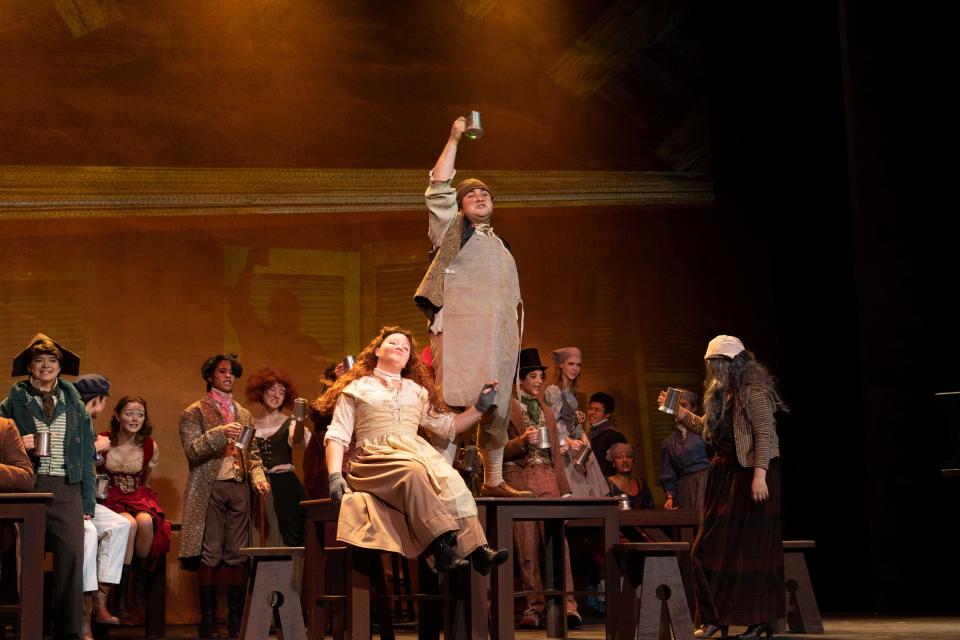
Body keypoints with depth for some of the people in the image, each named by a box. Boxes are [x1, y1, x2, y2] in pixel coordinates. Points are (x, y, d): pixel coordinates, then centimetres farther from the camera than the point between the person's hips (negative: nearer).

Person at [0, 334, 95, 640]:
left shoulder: (74, 405, 16)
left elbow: (86, 456, 13)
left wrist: (87, 502, 6)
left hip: (67, 489, 1)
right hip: (28, 488, -1)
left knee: (72, 556, -10)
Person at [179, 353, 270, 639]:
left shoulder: (244, 415, 20)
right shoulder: (194, 413, 4)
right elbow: (193, 451, -8)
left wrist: (258, 475, 3)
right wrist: (220, 433, -21)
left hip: (239, 488, 4)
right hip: (209, 489, -4)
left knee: (238, 556, 0)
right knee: (210, 556, -7)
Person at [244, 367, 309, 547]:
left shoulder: (289, 423, 4)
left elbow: (296, 440, -18)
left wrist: (300, 421, -35)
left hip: (285, 486, -1)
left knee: (290, 538, -4)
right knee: (261, 538, 0)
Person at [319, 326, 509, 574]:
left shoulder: (418, 391, 31)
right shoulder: (357, 388, 18)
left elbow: (447, 425, 29)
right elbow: (337, 436, 7)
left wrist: (479, 407, 17)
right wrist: (335, 475, -10)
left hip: (418, 454, 4)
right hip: (375, 459, -4)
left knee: (451, 480, -31)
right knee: (413, 472, -38)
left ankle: (477, 550, -43)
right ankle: (442, 548, -50)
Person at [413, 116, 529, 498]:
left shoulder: (502, 249, 28)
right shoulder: (451, 230, 14)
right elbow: (438, 187, 3)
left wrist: (515, 337, 13)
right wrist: (454, 139, 4)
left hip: (498, 337, 6)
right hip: (458, 330, -6)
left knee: (497, 410, 4)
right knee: (451, 403, -15)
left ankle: (493, 481, 10)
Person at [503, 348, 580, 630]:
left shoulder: (546, 411, 21)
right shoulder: (507, 409, 4)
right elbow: (498, 450, -3)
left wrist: (563, 487, 16)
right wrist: (522, 441, -20)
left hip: (547, 479, 4)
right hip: (519, 480, -4)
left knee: (558, 539, -10)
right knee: (526, 546, -3)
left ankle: (567, 604, -14)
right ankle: (534, 607, 2)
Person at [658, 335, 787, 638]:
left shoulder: (754, 393, -13)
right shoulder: (721, 394, 15)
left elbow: (764, 436, -19)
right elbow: (706, 428, 26)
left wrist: (759, 476, -26)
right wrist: (678, 412, 17)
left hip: (750, 475, -9)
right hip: (724, 474, 9)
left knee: (752, 547, -2)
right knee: (712, 546, 6)